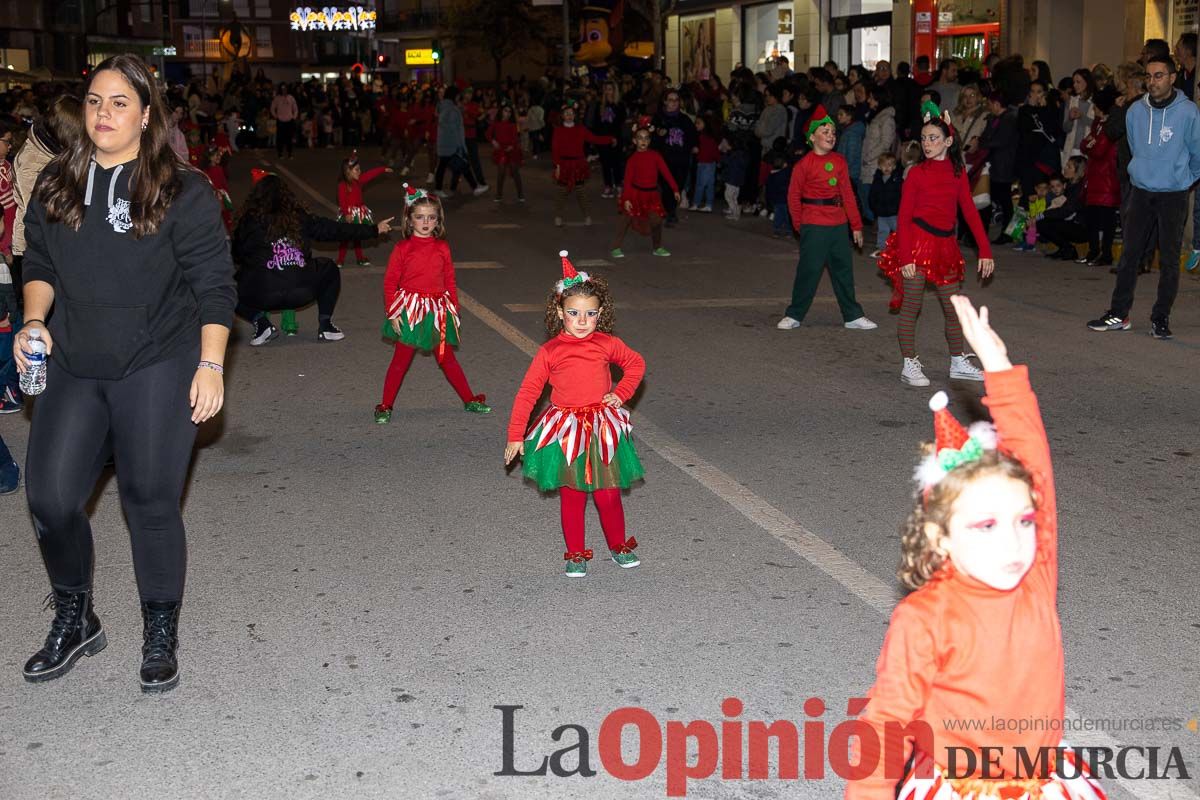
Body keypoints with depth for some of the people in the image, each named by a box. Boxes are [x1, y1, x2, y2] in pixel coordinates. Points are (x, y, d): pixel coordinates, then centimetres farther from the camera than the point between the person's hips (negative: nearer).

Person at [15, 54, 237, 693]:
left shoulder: (182, 191, -4)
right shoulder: (56, 185, 9)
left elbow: (213, 285, -5)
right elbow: (39, 264, 18)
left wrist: (211, 364, -11)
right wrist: (34, 319, -1)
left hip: (158, 370, -4)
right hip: (71, 370, 4)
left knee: (150, 501, 0)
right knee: (50, 496, -2)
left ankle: (161, 634, 20)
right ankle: (75, 621, 23)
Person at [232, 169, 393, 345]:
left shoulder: (248, 222, 4)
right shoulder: (299, 218, 9)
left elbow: (235, 257, 15)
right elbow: (335, 230, 16)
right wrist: (374, 230, 27)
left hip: (261, 296, -2)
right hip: (302, 292, 2)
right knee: (329, 269, 31)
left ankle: (261, 323, 5)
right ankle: (325, 326, 23)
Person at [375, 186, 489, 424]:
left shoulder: (442, 248, 3)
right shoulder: (402, 248, -6)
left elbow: (450, 281, 10)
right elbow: (390, 282, -3)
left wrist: (454, 310, 8)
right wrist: (393, 312, -8)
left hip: (438, 311, 3)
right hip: (410, 311, -3)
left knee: (447, 357, 12)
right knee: (401, 359, 2)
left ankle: (469, 400, 21)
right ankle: (385, 406, 10)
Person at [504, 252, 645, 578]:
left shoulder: (607, 344, -1)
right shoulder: (550, 352, -6)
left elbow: (636, 363, 18)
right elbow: (527, 392, -2)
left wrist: (621, 393, 3)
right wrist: (515, 436, -3)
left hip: (603, 430, 1)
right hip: (565, 434, -1)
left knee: (609, 495, 8)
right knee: (571, 497, 6)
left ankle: (619, 545, 30)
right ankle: (575, 554, 21)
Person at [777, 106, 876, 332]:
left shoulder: (839, 161, 6)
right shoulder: (804, 164, -8)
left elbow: (848, 194, 9)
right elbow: (793, 196, -1)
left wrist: (856, 226, 9)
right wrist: (800, 224, 2)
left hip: (839, 224, 5)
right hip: (814, 226, -5)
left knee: (843, 269, 11)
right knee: (809, 270, -2)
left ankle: (853, 316, 20)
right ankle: (794, 315, 10)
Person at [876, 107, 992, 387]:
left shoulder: (957, 171, 7)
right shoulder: (917, 173, -5)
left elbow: (969, 210, 7)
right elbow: (904, 217, -6)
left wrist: (985, 250, 2)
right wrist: (905, 257, -15)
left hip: (946, 244, 4)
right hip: (918, 242, -4)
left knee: (954, 308, 11)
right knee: (911, 306, 0)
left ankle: (958, 363, 24)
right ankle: (909, 366, 9)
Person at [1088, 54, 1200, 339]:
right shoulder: (1135, 111, 1)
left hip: (1174, 195, -3)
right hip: (1141, 191, 3)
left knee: (1169, 260, 2)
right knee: (1129, 255, 4)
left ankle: (1161, 318, 10)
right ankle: (1118, 314, 11)